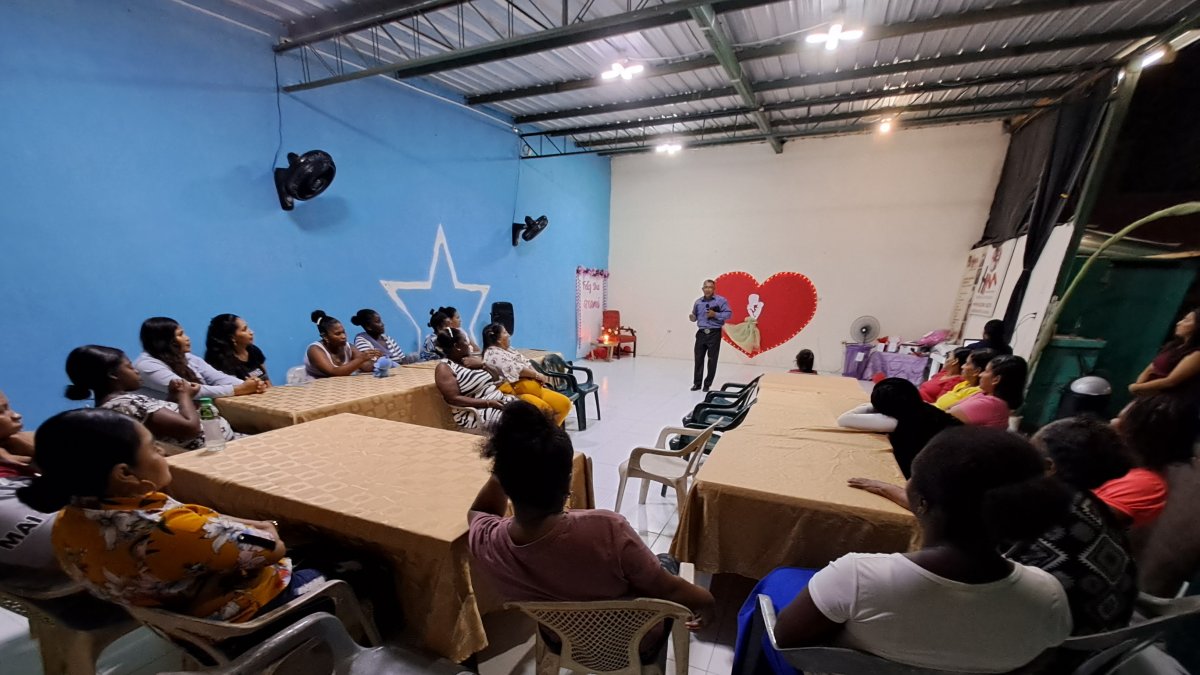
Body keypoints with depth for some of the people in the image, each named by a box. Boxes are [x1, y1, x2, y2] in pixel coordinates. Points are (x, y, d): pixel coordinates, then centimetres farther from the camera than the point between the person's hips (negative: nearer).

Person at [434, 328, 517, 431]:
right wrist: (488, 403, -21)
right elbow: (454, 399, -16)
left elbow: (498, 378, 16)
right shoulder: (444, 367, -6)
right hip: (476, 413, -7)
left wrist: (482, 364, -2)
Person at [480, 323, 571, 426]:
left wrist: (539, 378, 2)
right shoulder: (492, 353, -4)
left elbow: (527, 364, 19)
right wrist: (537, 375, -7)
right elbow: (514, 368, -15)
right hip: (516, 391, -9)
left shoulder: (509, 349, 23)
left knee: (564, 403, -3)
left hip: (534, 387, 9)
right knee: (546, 410, -30)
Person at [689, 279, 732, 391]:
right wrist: (692, 317, -5)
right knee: (698, 358, 4)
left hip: (714, 333, -3)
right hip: (701, 333, 3)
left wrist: (715, 314, -17)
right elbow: (695, 316, 18)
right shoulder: (698, 302, 10)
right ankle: (697, 383, 13)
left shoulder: (721, 300, -3)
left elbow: (728, 313, -6)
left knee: (712, 360, 3)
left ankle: (707, 384, 14)